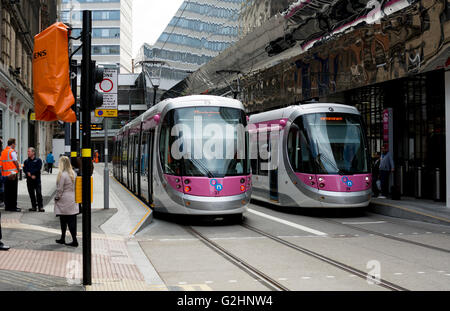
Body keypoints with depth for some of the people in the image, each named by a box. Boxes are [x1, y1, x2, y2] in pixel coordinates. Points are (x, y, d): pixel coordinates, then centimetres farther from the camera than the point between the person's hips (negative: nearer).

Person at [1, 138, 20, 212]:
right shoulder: (12, 151, -11)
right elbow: (15, 162, -12)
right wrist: (18, 169, 4)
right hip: (12, 173, -7)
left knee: (7, 191, 12)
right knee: (13, 191, -3)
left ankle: (7, 206, 16)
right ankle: (13, 207, -2)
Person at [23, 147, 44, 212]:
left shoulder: (38, 160, 3)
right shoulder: (26, 161, 14)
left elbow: (38, 168, -9)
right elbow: (24, 169, 2)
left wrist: (30, 173, -13)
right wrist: (31, 175, -13)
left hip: (37, 179, -4)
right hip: (29, 180, 4)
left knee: (38, 193, -9)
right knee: (31, 194, 6)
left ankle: (40, 206, -5)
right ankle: (34, 206, 14)